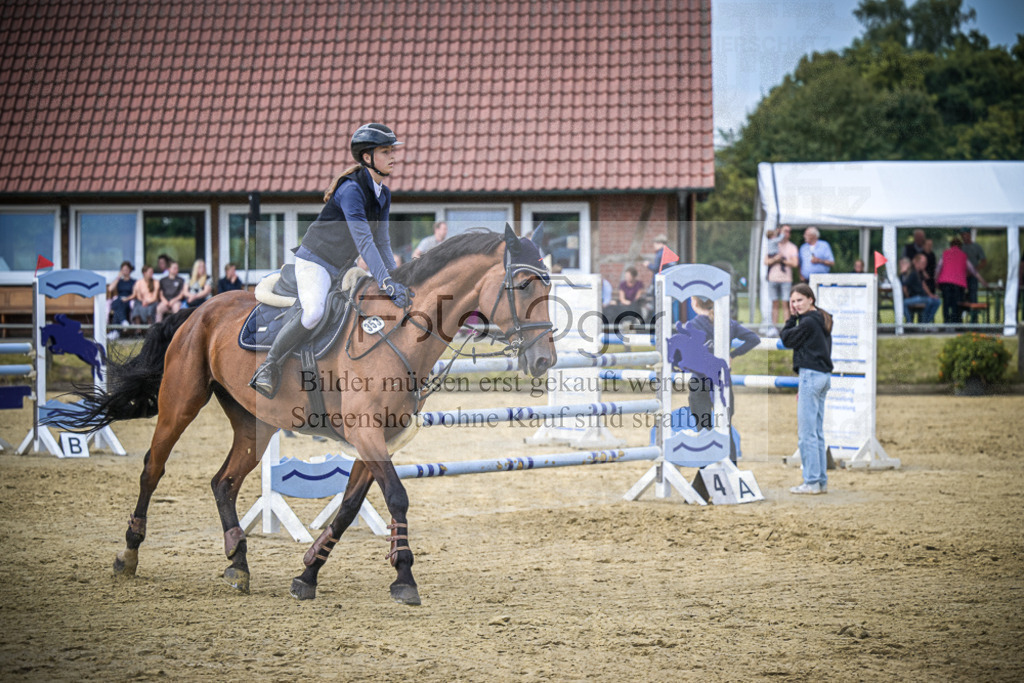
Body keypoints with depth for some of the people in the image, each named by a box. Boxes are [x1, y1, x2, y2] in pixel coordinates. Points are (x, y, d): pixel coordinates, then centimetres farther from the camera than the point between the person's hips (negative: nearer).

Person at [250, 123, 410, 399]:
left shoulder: (383, 194, 5)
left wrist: (397, 281, 0)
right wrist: (386, 282, -39)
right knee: (313, 311, -31)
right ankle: (269, 366, -17)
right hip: (315, 260, -9)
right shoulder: (351, 190, -23)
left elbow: (381, 243, 10)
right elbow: (363, 241, -32)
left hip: (342, 270, 10)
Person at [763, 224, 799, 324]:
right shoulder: (773, 246, 15)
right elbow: (766, 261, 8)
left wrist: (782, 260, -3)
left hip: (786, 279, -3)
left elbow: (795, 263, -3)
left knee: (786, 304, -8)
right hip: (773, 278, 3)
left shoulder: (792, 247, 8)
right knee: (775, 304, 3)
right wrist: (775, 259, -9)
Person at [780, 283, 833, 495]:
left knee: (806, 433, -7)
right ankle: (822, 481, 13)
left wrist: (792, 317, 3)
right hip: (824, 375, 10)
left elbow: (787, 339, -4)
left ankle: (812, 482, -8)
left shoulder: (808, 322, -13)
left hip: (811, 375, -10)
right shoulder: (823, 321, 16)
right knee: (817, 432, 12)